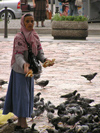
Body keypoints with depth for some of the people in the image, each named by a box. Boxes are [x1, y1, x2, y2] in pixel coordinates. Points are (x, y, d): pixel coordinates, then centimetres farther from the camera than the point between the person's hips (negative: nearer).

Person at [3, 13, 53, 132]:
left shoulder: (35, 36, 2)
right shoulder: (19, 37, -18)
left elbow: (39, 52, 0)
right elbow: (18, 55, -26)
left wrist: (44, 60, -22)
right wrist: (24, 65, -45)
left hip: (29, 70, 7)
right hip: (19, 70, -7)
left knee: (28, 95, 12)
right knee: (22, 95, -5)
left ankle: (19, 122, 23)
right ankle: (23, 124, 0)